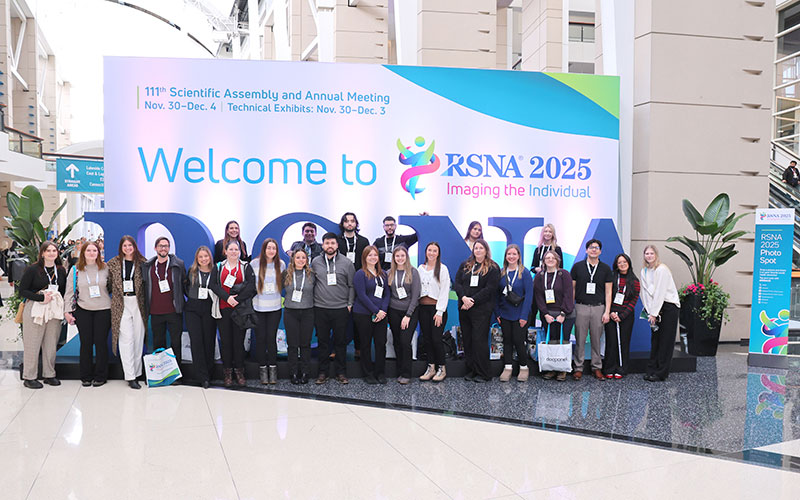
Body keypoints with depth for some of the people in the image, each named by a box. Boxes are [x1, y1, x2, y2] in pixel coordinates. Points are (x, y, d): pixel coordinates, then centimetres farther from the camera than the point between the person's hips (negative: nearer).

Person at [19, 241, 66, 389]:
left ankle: (49, 375, 17)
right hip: (35, 310, -4)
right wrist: (41, 298, -18)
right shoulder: (32, 269, -5)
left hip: (54, 311, 4)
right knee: (32, 344, 0)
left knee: (51, 344, 7)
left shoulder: (61, 270, 9)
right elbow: (22, 291, -7)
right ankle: (29, 377, 10)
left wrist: (62, 307, 3)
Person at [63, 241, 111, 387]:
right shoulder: (75, 270, 5)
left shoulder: (105, 268, 4)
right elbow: (69, 292, 6)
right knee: (86, 343, 4)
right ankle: (86, 377, 17)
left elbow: (112, 286, 10)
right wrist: (67, 311, 0)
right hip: (83, 311, 1)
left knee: (101, 342, 1)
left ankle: (100, 376, 12)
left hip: (103, 310, 0)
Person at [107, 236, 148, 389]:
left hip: (138, 303, 1)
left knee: (138, 338, 4)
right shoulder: (113, 263, 7)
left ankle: (137, 372, 15)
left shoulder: (142, 263, 6)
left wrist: (146, 302, 0)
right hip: (121, 304, -1)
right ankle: (130, 376, -6)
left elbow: (146, 283, 6)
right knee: (126, 339, -6)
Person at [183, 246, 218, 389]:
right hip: (192, 310, 1)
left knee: (209, 341, 2)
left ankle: (209, 373, 15)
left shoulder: (215, 272, 3)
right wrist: (190, 296, 6)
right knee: (196, 341, -6)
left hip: (209, 310, 0)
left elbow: (217, 288, 6)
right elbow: (184, 285, 19)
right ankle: (202, 376, -5)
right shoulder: (191, 271, 7)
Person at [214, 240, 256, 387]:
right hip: (223, 309, 1)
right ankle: (227, 373, 9)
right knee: (225, 340, 1)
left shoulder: (246, 267, 9)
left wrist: (237, 298, -14)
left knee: (239, 340, -1)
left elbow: (251, 286, -4)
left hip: (240, 308, -1)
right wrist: (227, 297, -15)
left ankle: (239, 372, 7)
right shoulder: (219, 267, 12)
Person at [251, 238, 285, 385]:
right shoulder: (255, 264, -4)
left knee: (272, 337, 0)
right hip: (258, 307, -1)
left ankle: (273, 369, 11)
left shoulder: (281, 264, 3)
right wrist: (255, 295, 0)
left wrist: (276, 294, 8)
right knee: (260, 338, 2)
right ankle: (262, 369, 13)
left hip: (275, 308, 1)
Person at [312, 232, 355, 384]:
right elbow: (311, 283, 13)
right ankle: (323, 372, 16)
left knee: (341, 342, 5)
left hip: (341, 309, -1)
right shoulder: (315, 262, 6)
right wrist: (312, 301, 7)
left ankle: (340, 372, 15)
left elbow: (352, 285, 5)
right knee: (322, 341, 6)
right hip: (320, 308, 1)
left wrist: (350, 304, 0)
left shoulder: (346, 262, 2)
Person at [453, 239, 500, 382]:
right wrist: (464, 298, -13)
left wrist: (472, 301, -14)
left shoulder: (492, 268, 0)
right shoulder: (465, 265, 14)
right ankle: (471, 370, 16)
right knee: (467, 340, 7)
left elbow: (489, 289, -9)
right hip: (464, 309, 5)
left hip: (481, 310, -5)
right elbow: (456, 283, 5)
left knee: (479, 340, -7)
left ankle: (483, 374, 0)